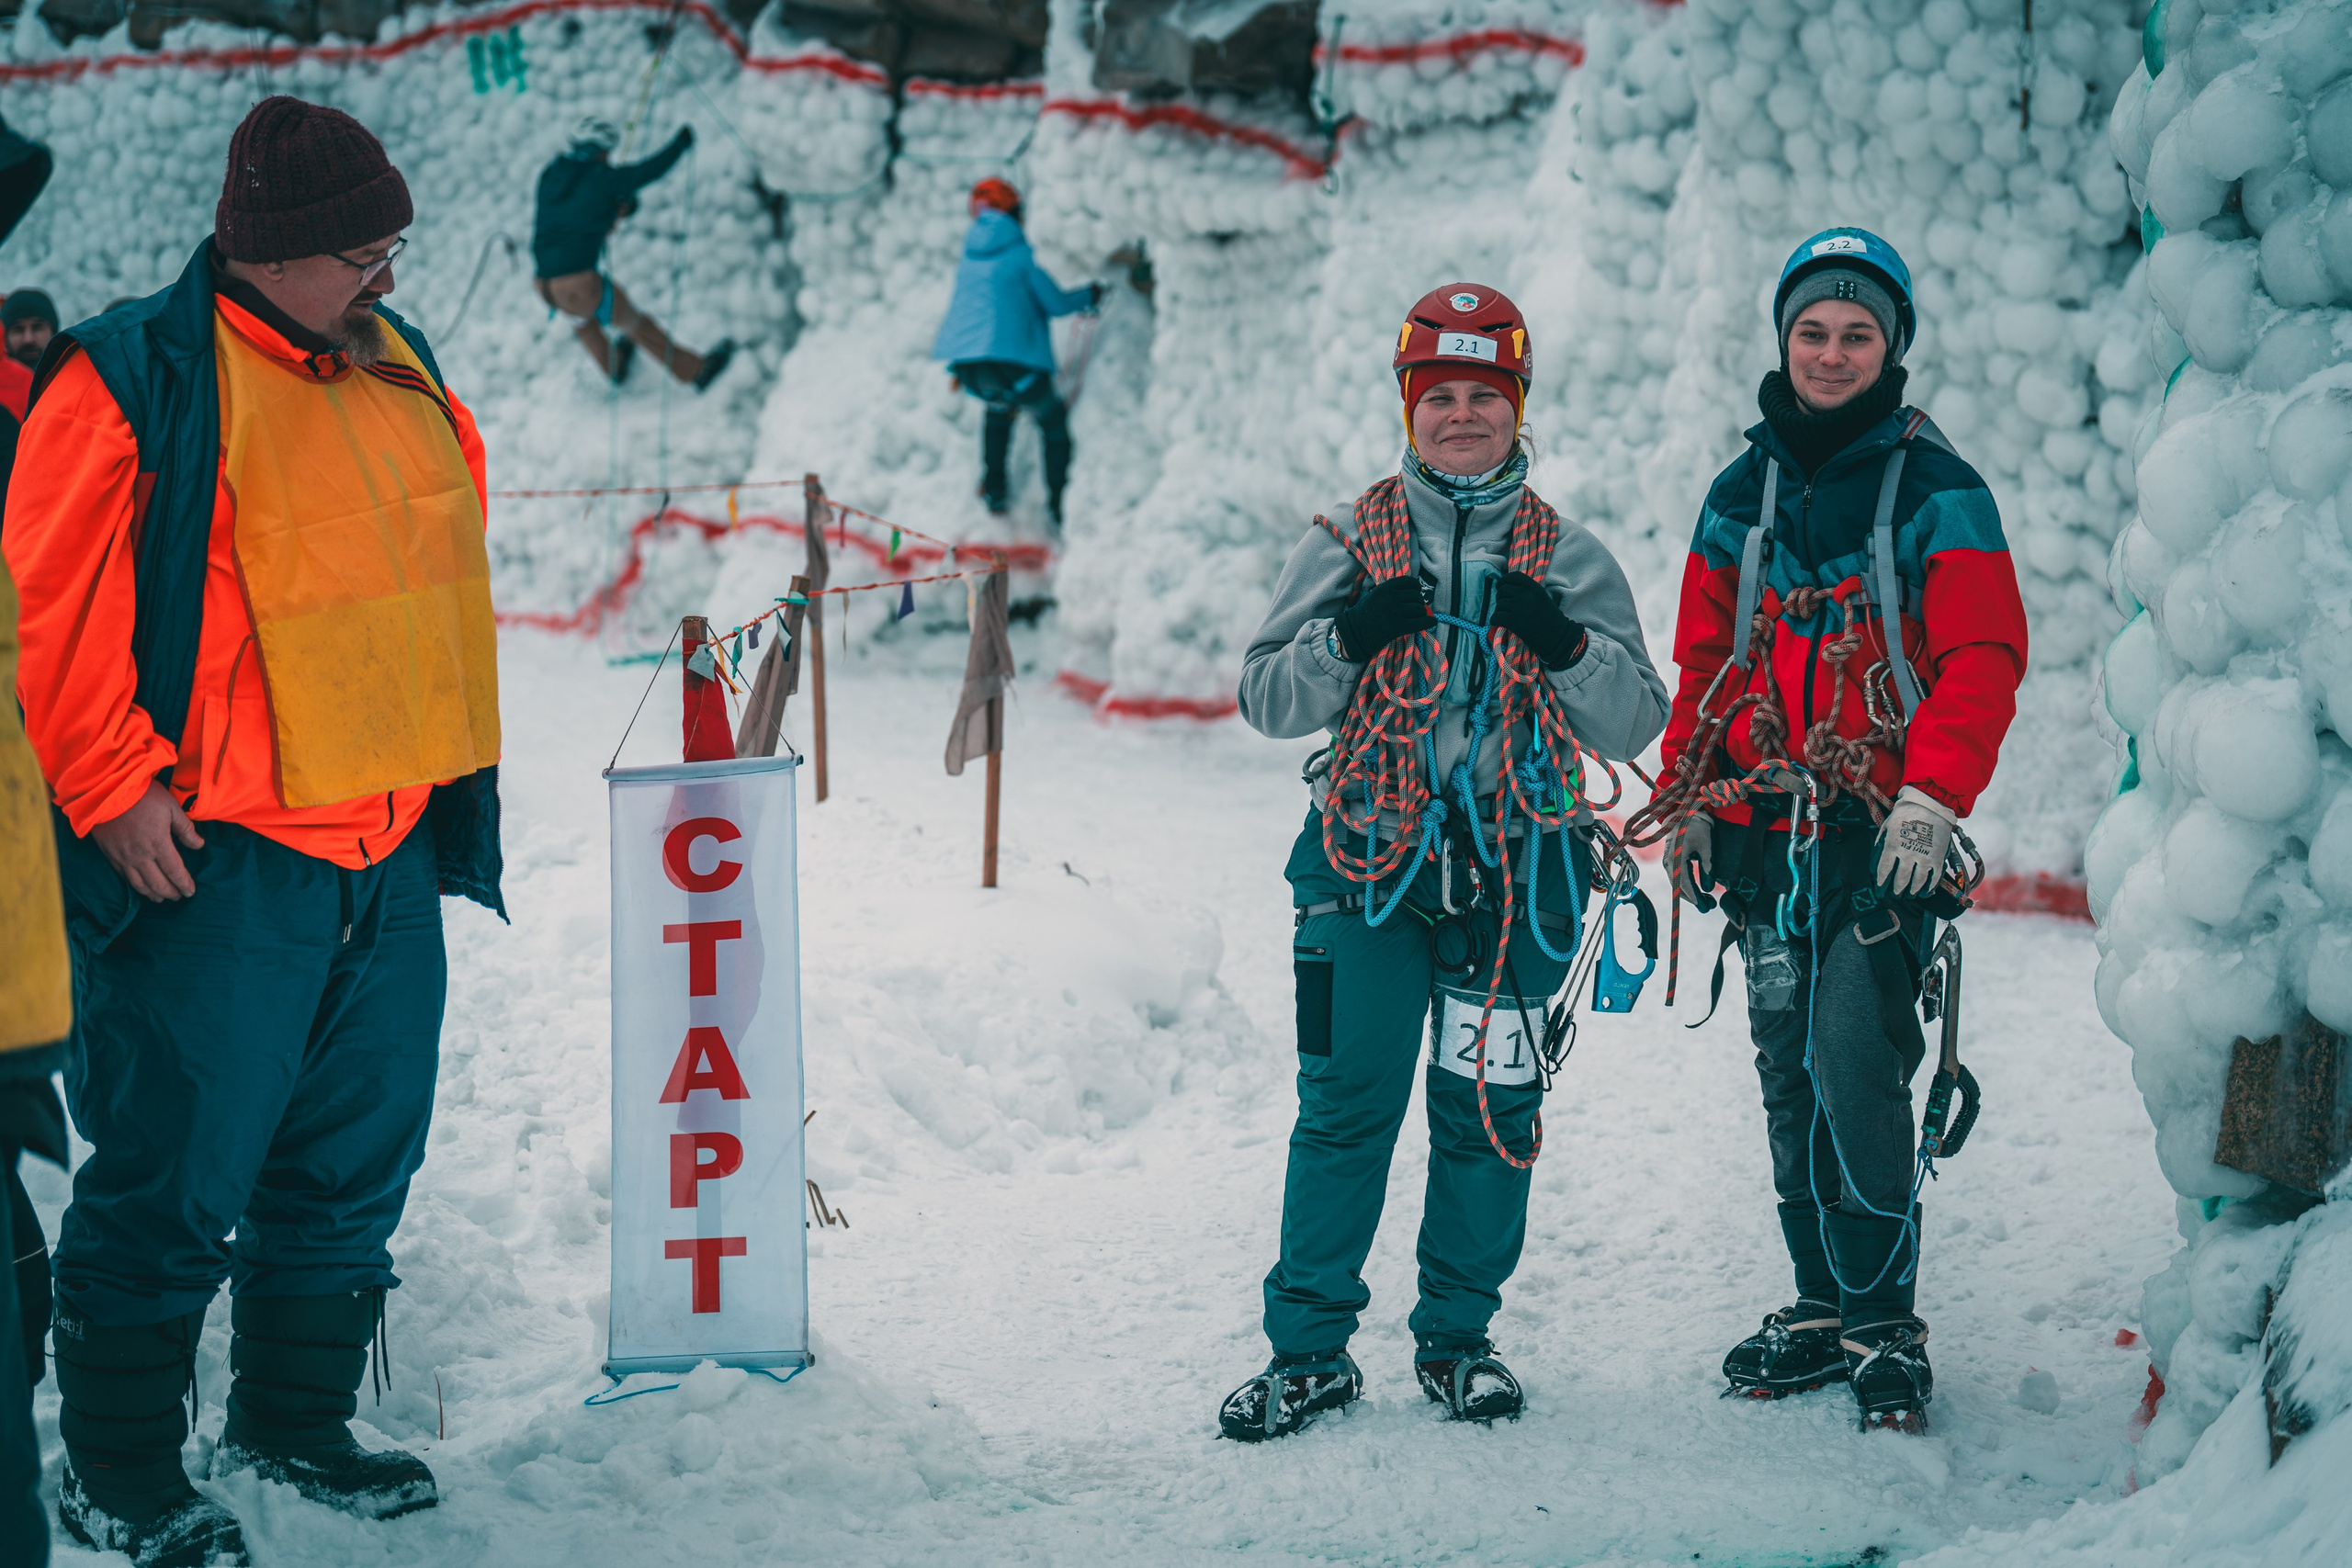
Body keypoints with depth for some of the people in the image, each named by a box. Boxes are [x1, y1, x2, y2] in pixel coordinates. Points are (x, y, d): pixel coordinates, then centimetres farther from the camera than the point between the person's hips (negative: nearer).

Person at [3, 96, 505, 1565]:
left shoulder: (400, 373, 13)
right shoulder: (136, 380, -10)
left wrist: (449, 777, 20)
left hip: (394, 852, 8)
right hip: (218, 863, -7)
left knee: (356, 1161, 16)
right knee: (177, 1179, -1)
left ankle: (296, 1420, 32)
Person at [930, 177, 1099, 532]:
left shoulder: (970, 256, 16)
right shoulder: (1018, 254, -2)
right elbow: (1055, 302, 0)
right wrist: (1089, 295, 19)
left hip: (968, 368, 6)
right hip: (1011, 359, -6)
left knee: (1000, 407, 35)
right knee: (1054, 421, 16)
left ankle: (993, 493, 30)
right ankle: (1060, 508, 9)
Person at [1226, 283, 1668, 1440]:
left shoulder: (1569, 560, 8)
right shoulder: (1348, 545, 8)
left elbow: (1636, 725, 2)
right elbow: (1268, 700, 3)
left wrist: (1563, 645, -16)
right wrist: (1349, 638, -15)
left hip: (1518, 869, 1)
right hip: (1368, 856, -1)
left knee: (1488, 1110, 5)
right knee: (1345, 1104, -3)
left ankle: (1457, 1337, 20)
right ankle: (1310, 1348, 7)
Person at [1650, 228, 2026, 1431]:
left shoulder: (1936, 494, -1)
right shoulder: (1742, 495, 14)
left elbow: (1983, 661, -8)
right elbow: (1703, 663, 19)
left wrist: (1931, 801, -19)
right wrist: (1687, 800, 12)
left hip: (1882, 833, -5)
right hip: (1764, 833, 5)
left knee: (1853, 1063, -14)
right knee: (1789, 1073, 8)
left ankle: (1885, 1322, -5)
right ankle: (1821, 1308, 17)